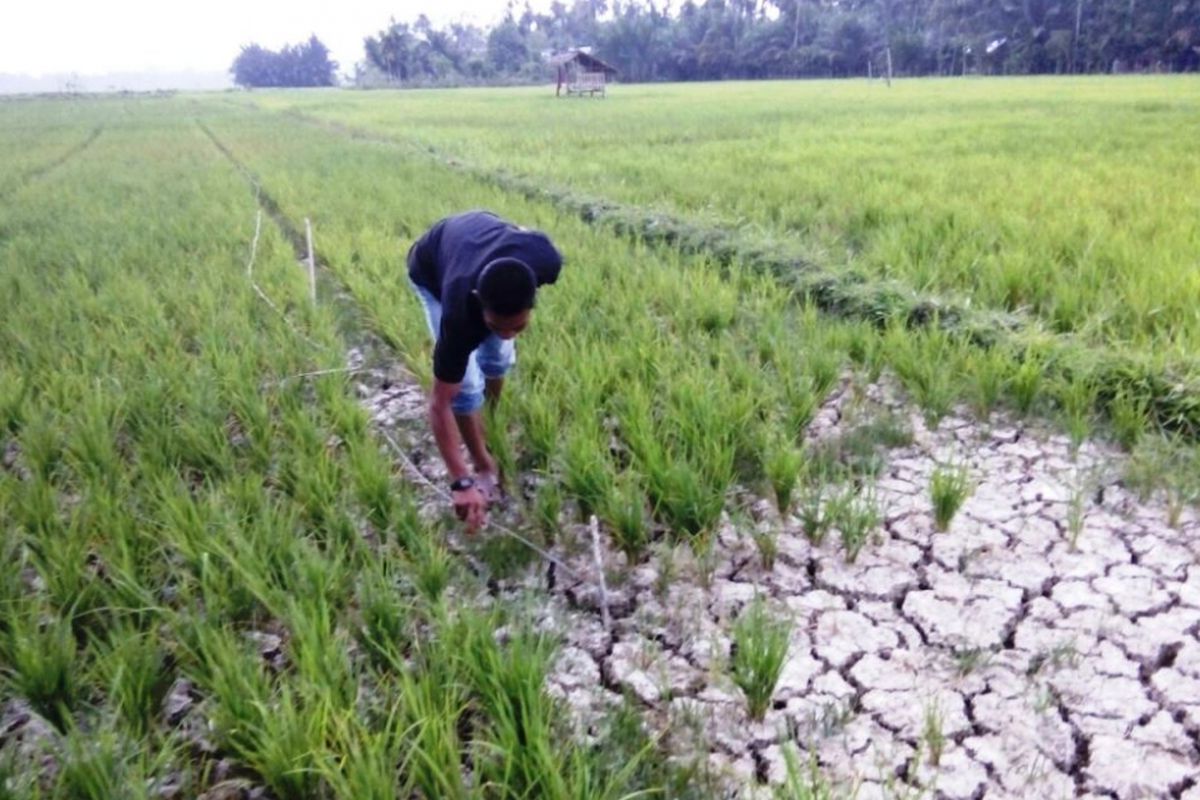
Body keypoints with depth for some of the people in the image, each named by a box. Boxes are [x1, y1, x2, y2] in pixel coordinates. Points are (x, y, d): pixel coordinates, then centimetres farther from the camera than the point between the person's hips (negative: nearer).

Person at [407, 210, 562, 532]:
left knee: (499, 358, 10)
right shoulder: (460, 315, -46)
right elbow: (440, 403, -38)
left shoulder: (545, 260, -40)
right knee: (466, 382, -14)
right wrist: (461, 482, -44)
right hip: (431, 271, -3)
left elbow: (526, 230, -12)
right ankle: (485, 468, 6)